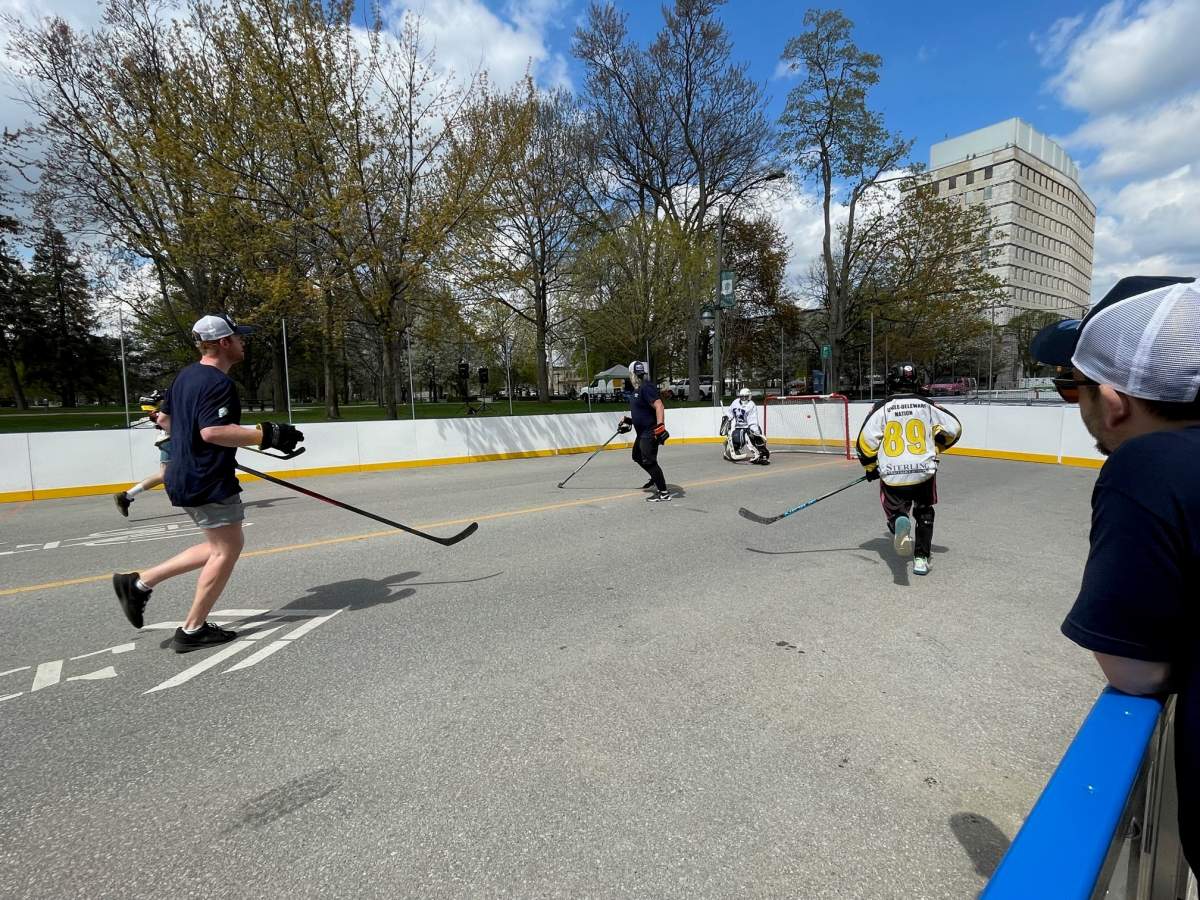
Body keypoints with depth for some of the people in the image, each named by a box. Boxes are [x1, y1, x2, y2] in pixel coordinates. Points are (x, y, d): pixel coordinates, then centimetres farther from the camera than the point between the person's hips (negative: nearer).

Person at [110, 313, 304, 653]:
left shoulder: (187, 375, 12)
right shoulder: (218, 383, -19)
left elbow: (164, 418, 22)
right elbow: (213, 431, -29)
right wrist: (267, 435, -28)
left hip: (185, 475, 10)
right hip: (209, 480, -10)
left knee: (220, 546, 18)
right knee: (228, 548, 0)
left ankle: (139, 583, 21)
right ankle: (193, 630, 8)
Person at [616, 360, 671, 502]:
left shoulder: (646, 387, -19)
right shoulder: (637, 389, 14)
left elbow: (658, 406, -29)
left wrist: (660, 426, -36)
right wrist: (628, 420, 25)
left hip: (650, 432, -11)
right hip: (642, 432, 11)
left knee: (649, 461, -11)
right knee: (637, 456, 23)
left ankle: (663, 493, -4)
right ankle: (656, 478, 38)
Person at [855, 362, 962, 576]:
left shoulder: (881, 407, 2)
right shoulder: (927, 405, 8)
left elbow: (866, 440, -2)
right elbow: (954, 428, 10)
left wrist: (871, 467, 14)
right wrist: (935, 448, 27)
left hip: (891, 476, -2)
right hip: (924, 472, 2)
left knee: (896, 511, 15)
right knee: (924, 513, 23)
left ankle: (899, 523, -21)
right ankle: (921, 558, 18)